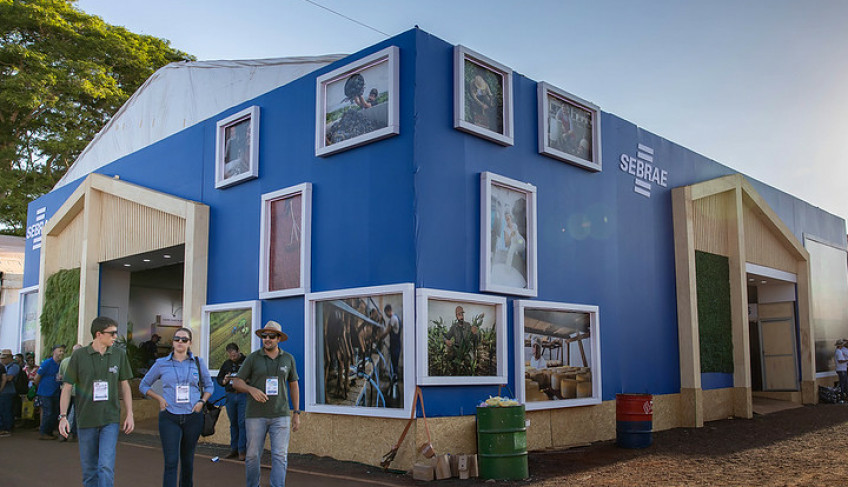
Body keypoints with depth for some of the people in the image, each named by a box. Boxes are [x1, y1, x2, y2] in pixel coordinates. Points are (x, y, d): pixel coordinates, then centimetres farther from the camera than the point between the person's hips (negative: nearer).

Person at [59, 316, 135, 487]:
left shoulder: (119, 354, 3)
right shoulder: (79, 355, -2)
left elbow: (125, 385, 9)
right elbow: (67, 387, 1)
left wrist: (130, 414, 4)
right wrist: (63, 416, -6)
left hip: (110, 420, 0)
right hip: (85, 421, 0)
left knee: (106, 467, -11)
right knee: (89, 469, 10)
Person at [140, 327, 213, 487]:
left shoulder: (198, 362, 6)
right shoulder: (161, 364, 3)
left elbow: (209, 385, 17)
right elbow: (144, 385, 14)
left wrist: (202, 401, 0)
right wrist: (159, 398, -1)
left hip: (193, 416, 2)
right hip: (169, 417, -1)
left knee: (187, 460, 12)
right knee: (171, 461, -9)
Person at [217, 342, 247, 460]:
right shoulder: (226, 364, 14)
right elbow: (219, 379, 19)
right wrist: (225, 381, -3)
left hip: (243, 395, -5)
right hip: (230, 396, 5)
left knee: (242, 423, -7)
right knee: (233, 423, 9)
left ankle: (242, 450, -3)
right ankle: (234, 449, 17)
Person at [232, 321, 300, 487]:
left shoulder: (288, 359, 6)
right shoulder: (253, 358, 0)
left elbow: (294, 386, 12)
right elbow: (236, 382, 1)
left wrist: (296, 413, 8)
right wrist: (252, 389, -19)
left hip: (281, 415, 1)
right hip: (255, 415, -1)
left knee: (280, 456, -5)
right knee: (253, 455, 5)